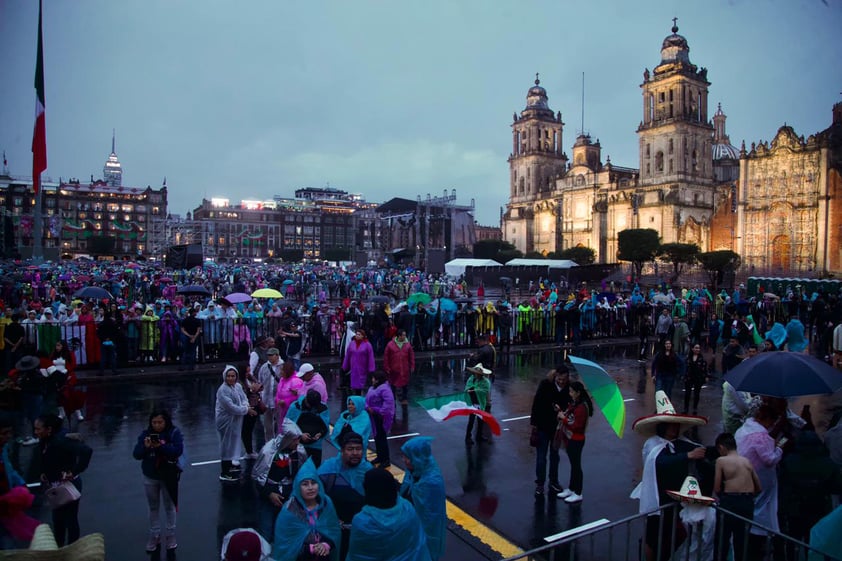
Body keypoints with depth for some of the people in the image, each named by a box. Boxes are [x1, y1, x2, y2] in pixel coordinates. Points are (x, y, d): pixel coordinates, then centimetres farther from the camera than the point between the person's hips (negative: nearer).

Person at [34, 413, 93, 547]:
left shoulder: (61, 440, -28)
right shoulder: (44, 442, -2)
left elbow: (86, 450, -38)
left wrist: (74, 472, -33)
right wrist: (43, 474, 1)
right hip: (55, 486, 8)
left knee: (70, 519, 7)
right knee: (57, 519, 23)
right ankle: (58, 548, 40)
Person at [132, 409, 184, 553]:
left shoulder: (174, 432, -13)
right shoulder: (145, 433, -6)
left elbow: (178, 450, -23)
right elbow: (136, 455, -9)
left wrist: (161, 446, -34)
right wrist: (145, 447, -29)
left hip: (168, 476, -2)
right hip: (150, 477, 3)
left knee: (169, 506, 13)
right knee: (153, 507, 17)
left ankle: (170, 534, 28)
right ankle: (154, 535, 31)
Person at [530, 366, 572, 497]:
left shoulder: (568, 388, -14)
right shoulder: (545, 384, -18)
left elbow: (568, 405, -3)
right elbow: (536, 404, -13)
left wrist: (561, 409, -26)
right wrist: (534, 423, -12)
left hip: (558, 426, 3)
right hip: (543, 426, -2)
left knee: (555, 455, 19)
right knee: (541, 456, 6)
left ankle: (554, 481, 34)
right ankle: (539, 484, 17)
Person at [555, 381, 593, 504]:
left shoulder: (582, 407, -23)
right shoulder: (573, 404, 5)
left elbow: (577, 426, -24)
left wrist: (564, 418, -20)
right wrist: (562, 413, -2)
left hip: (576, 441, -9)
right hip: (569, 438, 9)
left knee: (576, 465, 2)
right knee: (573, 464, 19)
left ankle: (578, 494, 14)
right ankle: (571, 489, 32)